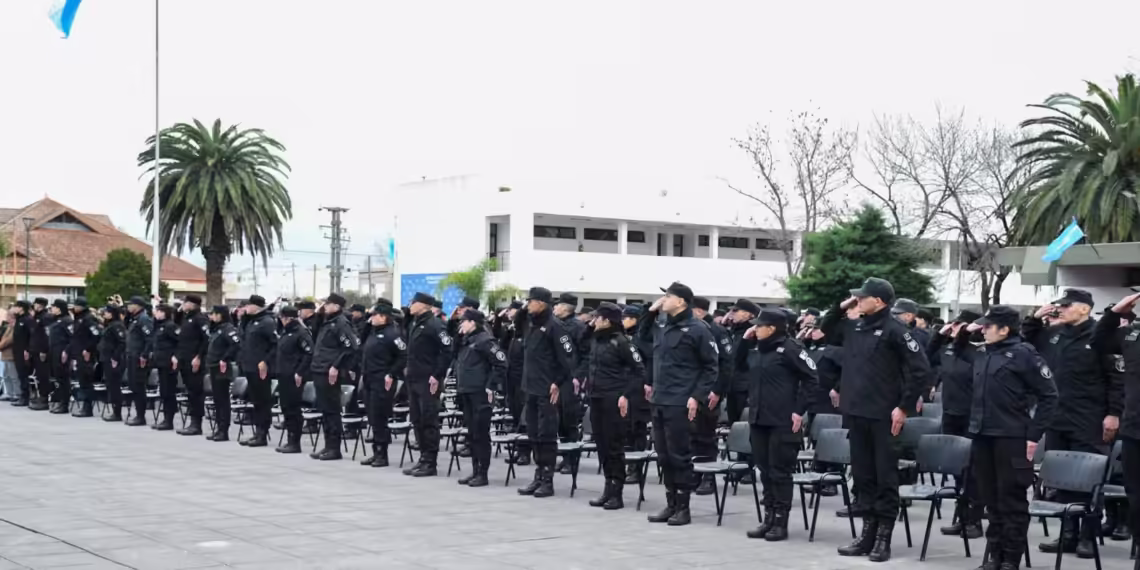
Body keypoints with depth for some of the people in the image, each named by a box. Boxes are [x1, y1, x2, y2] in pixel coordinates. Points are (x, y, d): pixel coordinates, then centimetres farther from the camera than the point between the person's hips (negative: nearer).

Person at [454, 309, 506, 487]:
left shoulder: (484, 340, -12)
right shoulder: (465, 340, 15)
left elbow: (501, 363, -16)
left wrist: (491, 386, -16)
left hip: (480, 394, -9)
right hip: (466, 392, 9)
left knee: (481, 434, -4)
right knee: (471, 434, 11)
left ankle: (483, 474, 0)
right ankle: (475, 471, 18)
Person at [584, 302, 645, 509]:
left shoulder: (620, 342, -11)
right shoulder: (596, 341, 11)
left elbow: (639, 370, -12)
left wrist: (627, 395, -16)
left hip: (614, 400, -8)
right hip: (596, 399, 8)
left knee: (614, 445, -3)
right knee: (601, 444, 10)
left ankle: (617, 493, 3)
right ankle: (608, 487, 18)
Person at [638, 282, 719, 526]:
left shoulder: (696, 329, -10)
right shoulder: (661, 325, 11)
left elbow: (711, 366, -8)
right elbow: (642, 334, 32)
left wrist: (697, 396, -14)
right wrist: (651, 311, 14)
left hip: (679, 403, -7)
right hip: (659, 400, 7)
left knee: (679, 455, -2)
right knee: (663, 455, 10)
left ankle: (683, 508, 6)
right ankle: (671, 504, 19)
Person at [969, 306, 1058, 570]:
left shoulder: (1023, 353, -9)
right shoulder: (981, 353, 10)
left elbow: (1048, 396, -9)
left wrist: (1034, 434, -12)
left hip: (1011, 438, -6)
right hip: (982, 436, 6)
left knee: (1012, 500, 2)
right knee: (991, 499, 13)